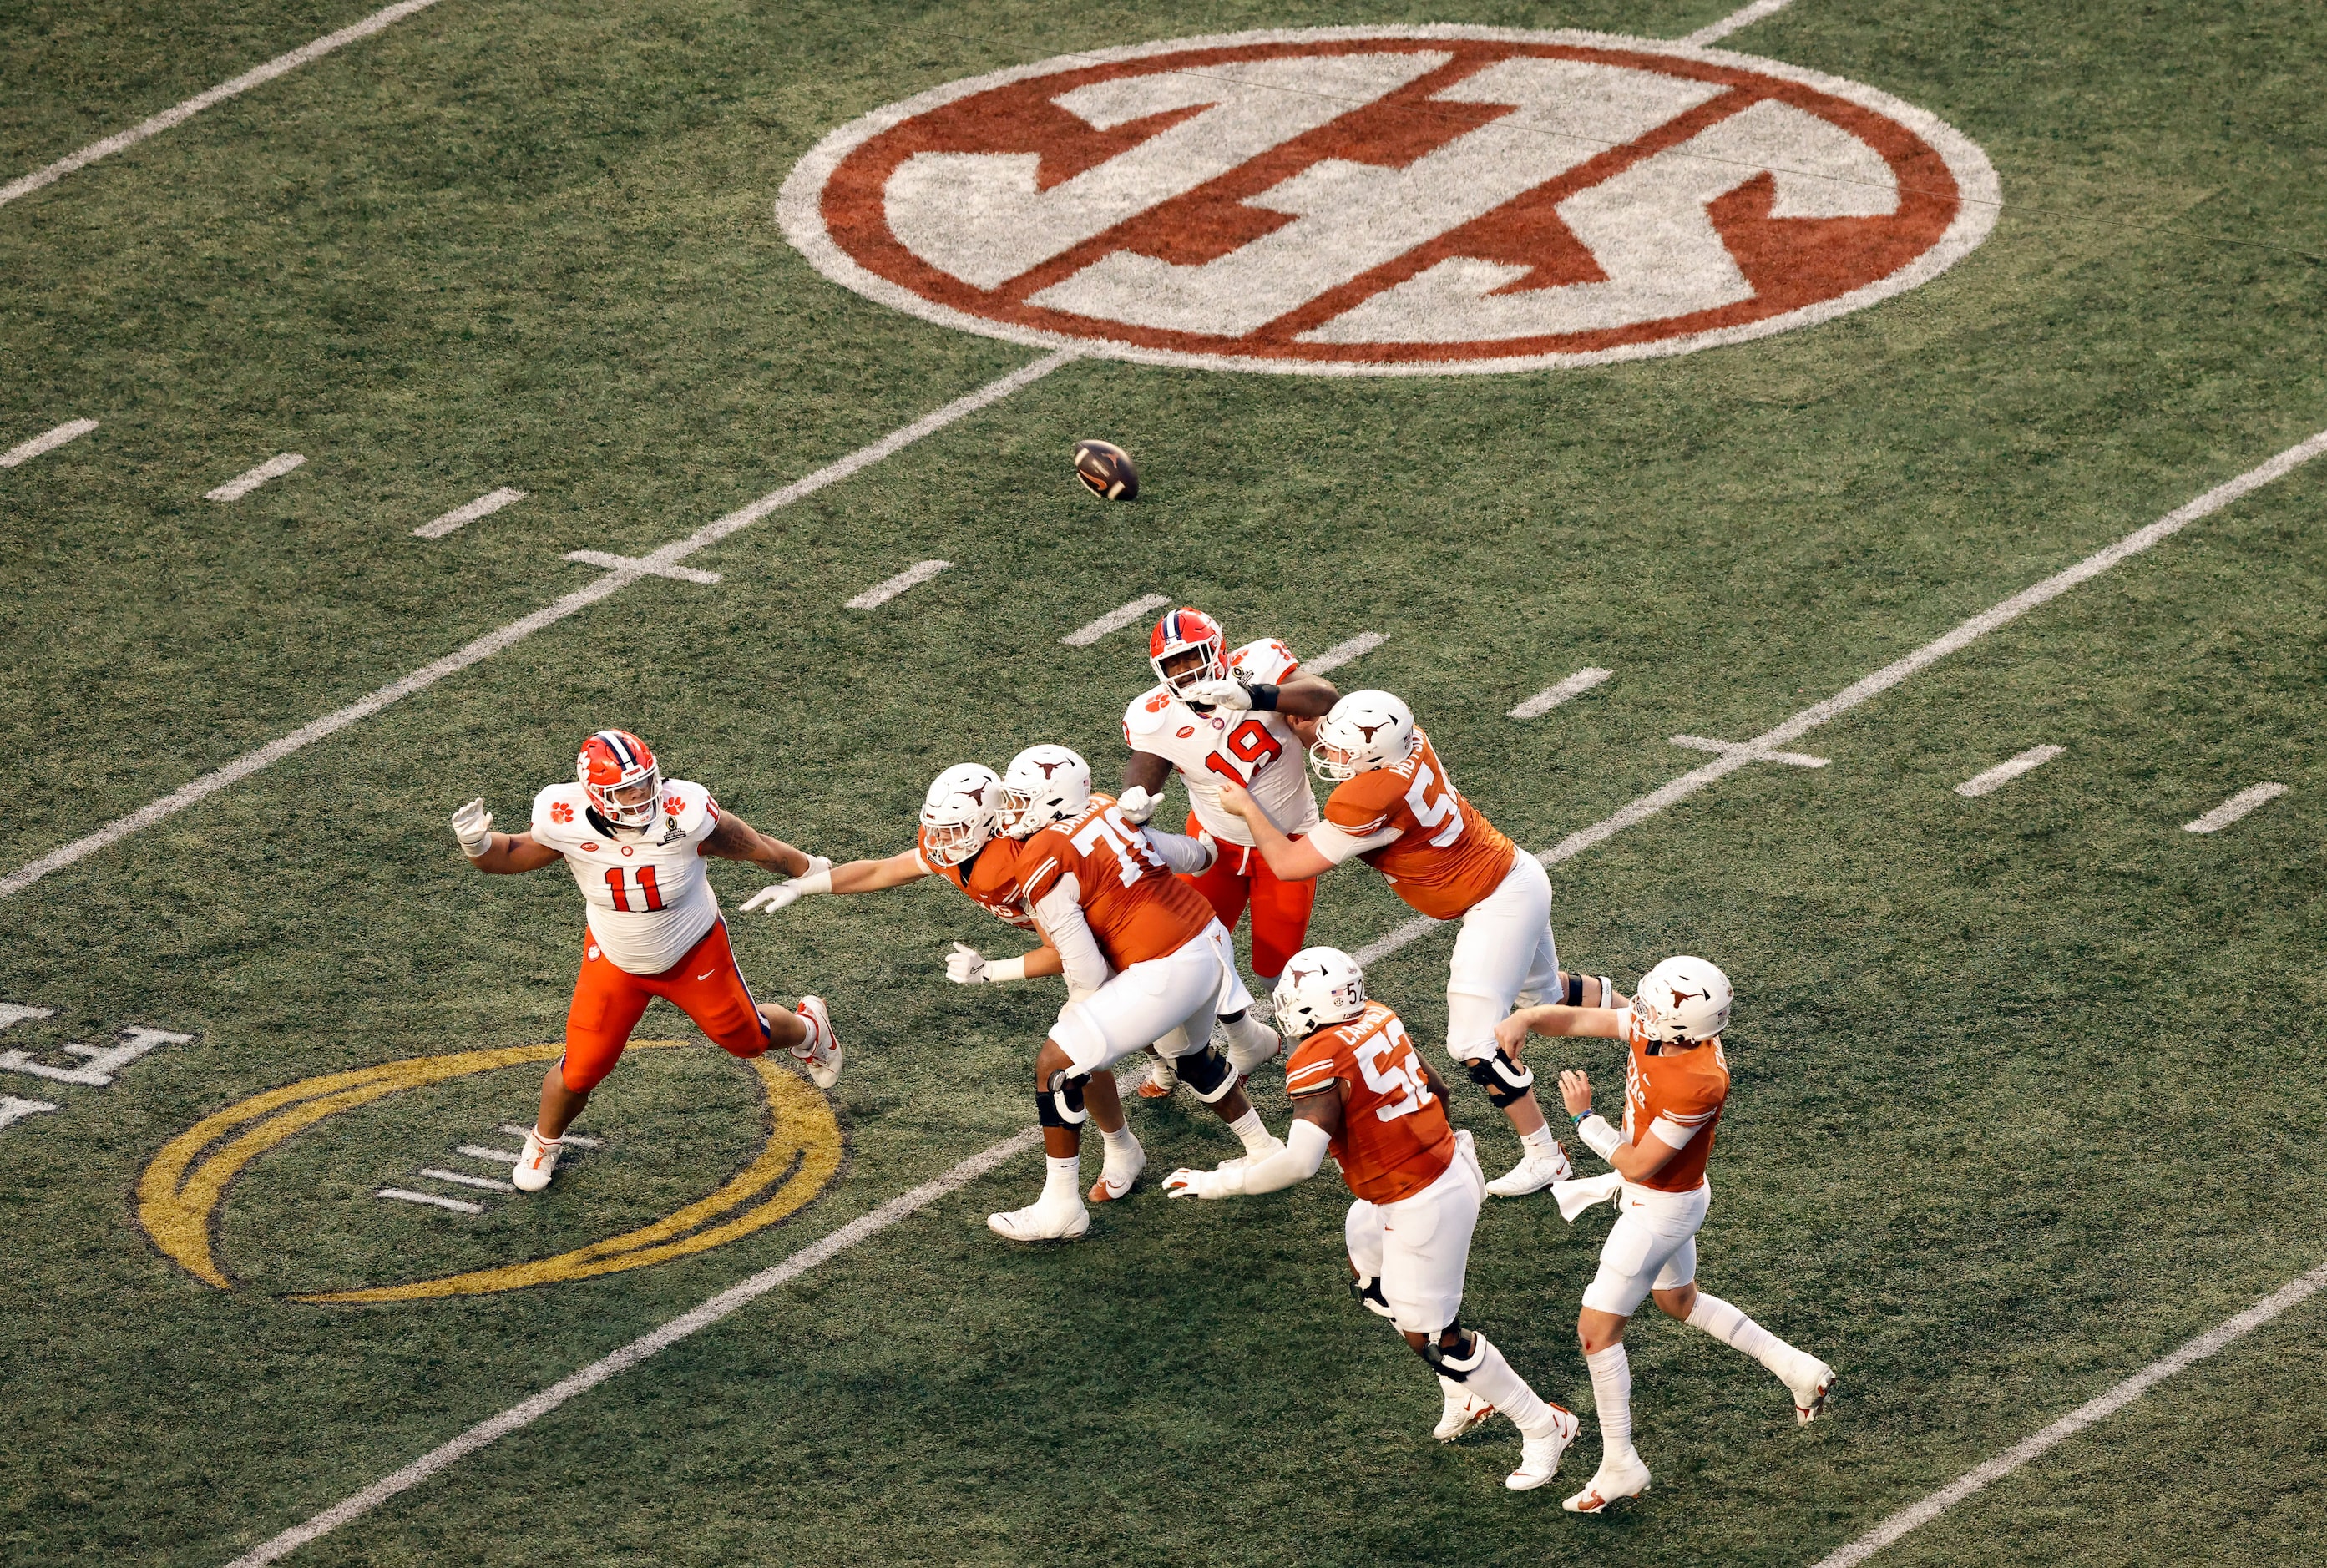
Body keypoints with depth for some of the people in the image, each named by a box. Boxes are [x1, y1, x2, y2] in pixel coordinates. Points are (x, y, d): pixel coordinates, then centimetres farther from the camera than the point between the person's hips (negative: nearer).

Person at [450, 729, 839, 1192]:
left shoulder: (683, 814, -33)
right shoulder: (568, 826, -29)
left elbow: (753, 846, -16)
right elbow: (513, 855, -11)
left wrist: (812, 870, 0)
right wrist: (477, 845, -33)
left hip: (694, 956, 0)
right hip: (615, 962, 0)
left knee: (746, 1038, 18)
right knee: (581, 1071, 0)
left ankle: (808, 1028, 56)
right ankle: (543, 1142, 34)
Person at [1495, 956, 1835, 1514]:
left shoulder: (1697, 1083, -36)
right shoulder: (1656, 1025, -13)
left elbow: (1636, 1165, -28)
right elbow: (1579, 1019, -7)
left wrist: (1584, 1116, -17)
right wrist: (1523, 1019, -27)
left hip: (1660, 1209, -10)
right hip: (1668, 1196, 10)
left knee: (1597, 1329, 1)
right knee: (1680, 1301, 31)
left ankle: (1620, 1466, 13)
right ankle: (1796, 1369, 37)